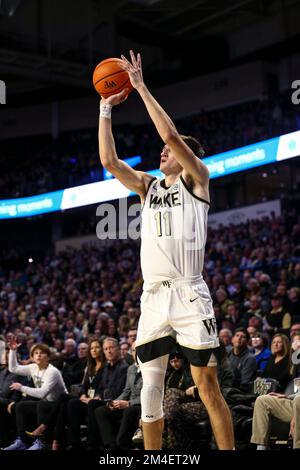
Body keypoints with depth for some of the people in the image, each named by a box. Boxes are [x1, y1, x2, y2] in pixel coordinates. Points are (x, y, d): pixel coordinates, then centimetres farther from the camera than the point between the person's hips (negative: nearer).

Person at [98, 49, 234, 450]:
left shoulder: (197, 179, 3)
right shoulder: (147, 185, 18)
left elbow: (170, 133, -11)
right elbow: (109, 161, 7)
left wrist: (141, 86, -7)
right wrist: (106, 108, 6)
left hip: (189, 294, -5)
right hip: (153, 296, 5)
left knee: (208, 386, -3)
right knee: (150, 388, 5)